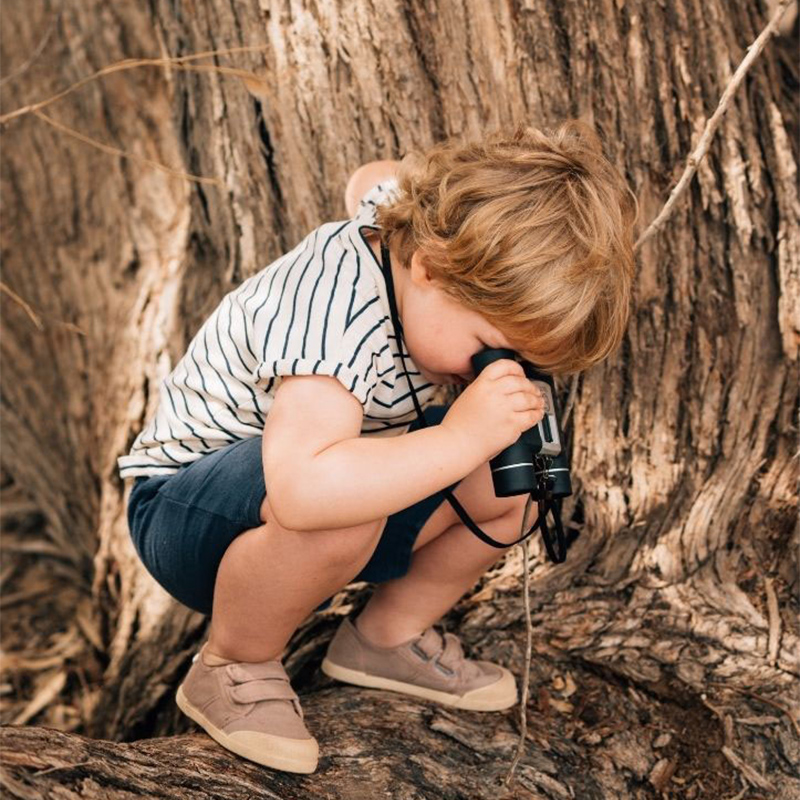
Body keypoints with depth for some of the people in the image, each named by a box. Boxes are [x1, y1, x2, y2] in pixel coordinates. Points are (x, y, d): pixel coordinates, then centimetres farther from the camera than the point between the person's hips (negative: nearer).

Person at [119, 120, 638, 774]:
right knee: (340, 501, -40)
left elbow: (371, 180, 14)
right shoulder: (336, 318, -37)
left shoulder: (419, 223, -13)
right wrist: (463, 436, -47)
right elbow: (304, 489, -54)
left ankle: (389, 635, 13)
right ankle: (231, 670, -12)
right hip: (187, 511, -8)